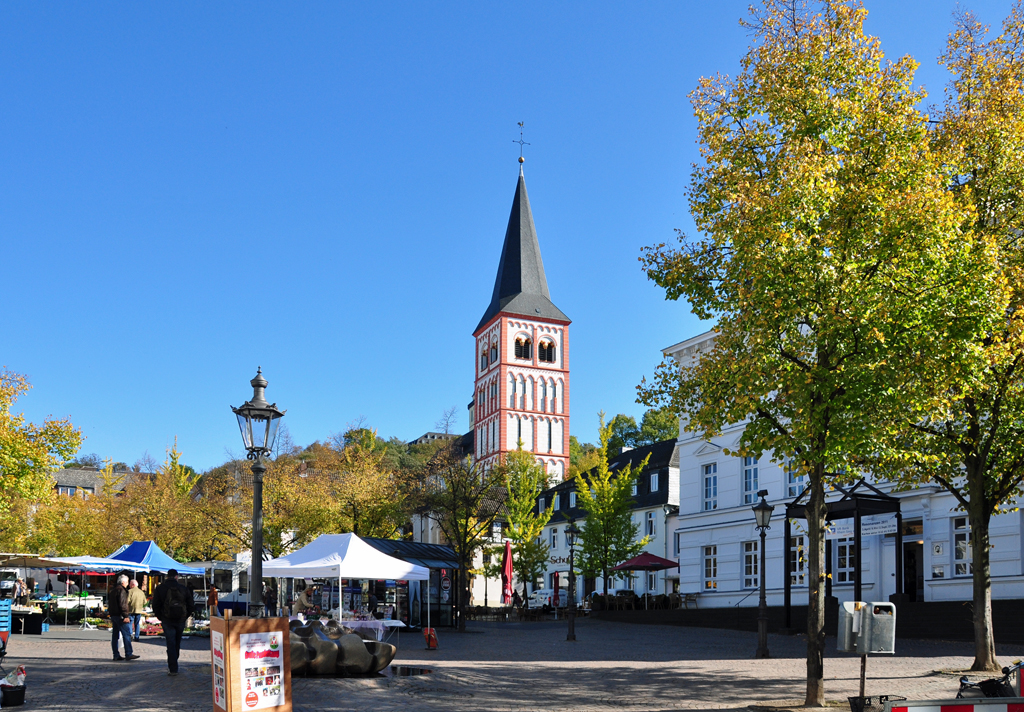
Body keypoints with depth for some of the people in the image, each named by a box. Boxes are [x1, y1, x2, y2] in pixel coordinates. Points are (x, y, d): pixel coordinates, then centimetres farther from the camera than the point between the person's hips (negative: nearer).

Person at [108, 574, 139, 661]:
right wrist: (126, 616, -19)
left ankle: (116, 655, 10)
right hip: (120, 616, -10)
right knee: (127, 634, -9)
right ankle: (128, 654, -13)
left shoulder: (113, 591, 20)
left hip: (113, 615, 10)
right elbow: (122, 604, -19)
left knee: (115, 635, 9)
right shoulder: (121, 590, -11)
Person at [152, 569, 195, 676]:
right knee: (177, 643, 16)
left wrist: (160, 617, 8)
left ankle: (172, 669, -4)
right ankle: (173, 666, 28)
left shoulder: (160, 588, -2)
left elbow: (155, 606, -3)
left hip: (167, 620, -2)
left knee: (170, 644, 0)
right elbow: (191, 606, 3)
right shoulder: (183, 589, 1)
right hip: (180, 620, 2)